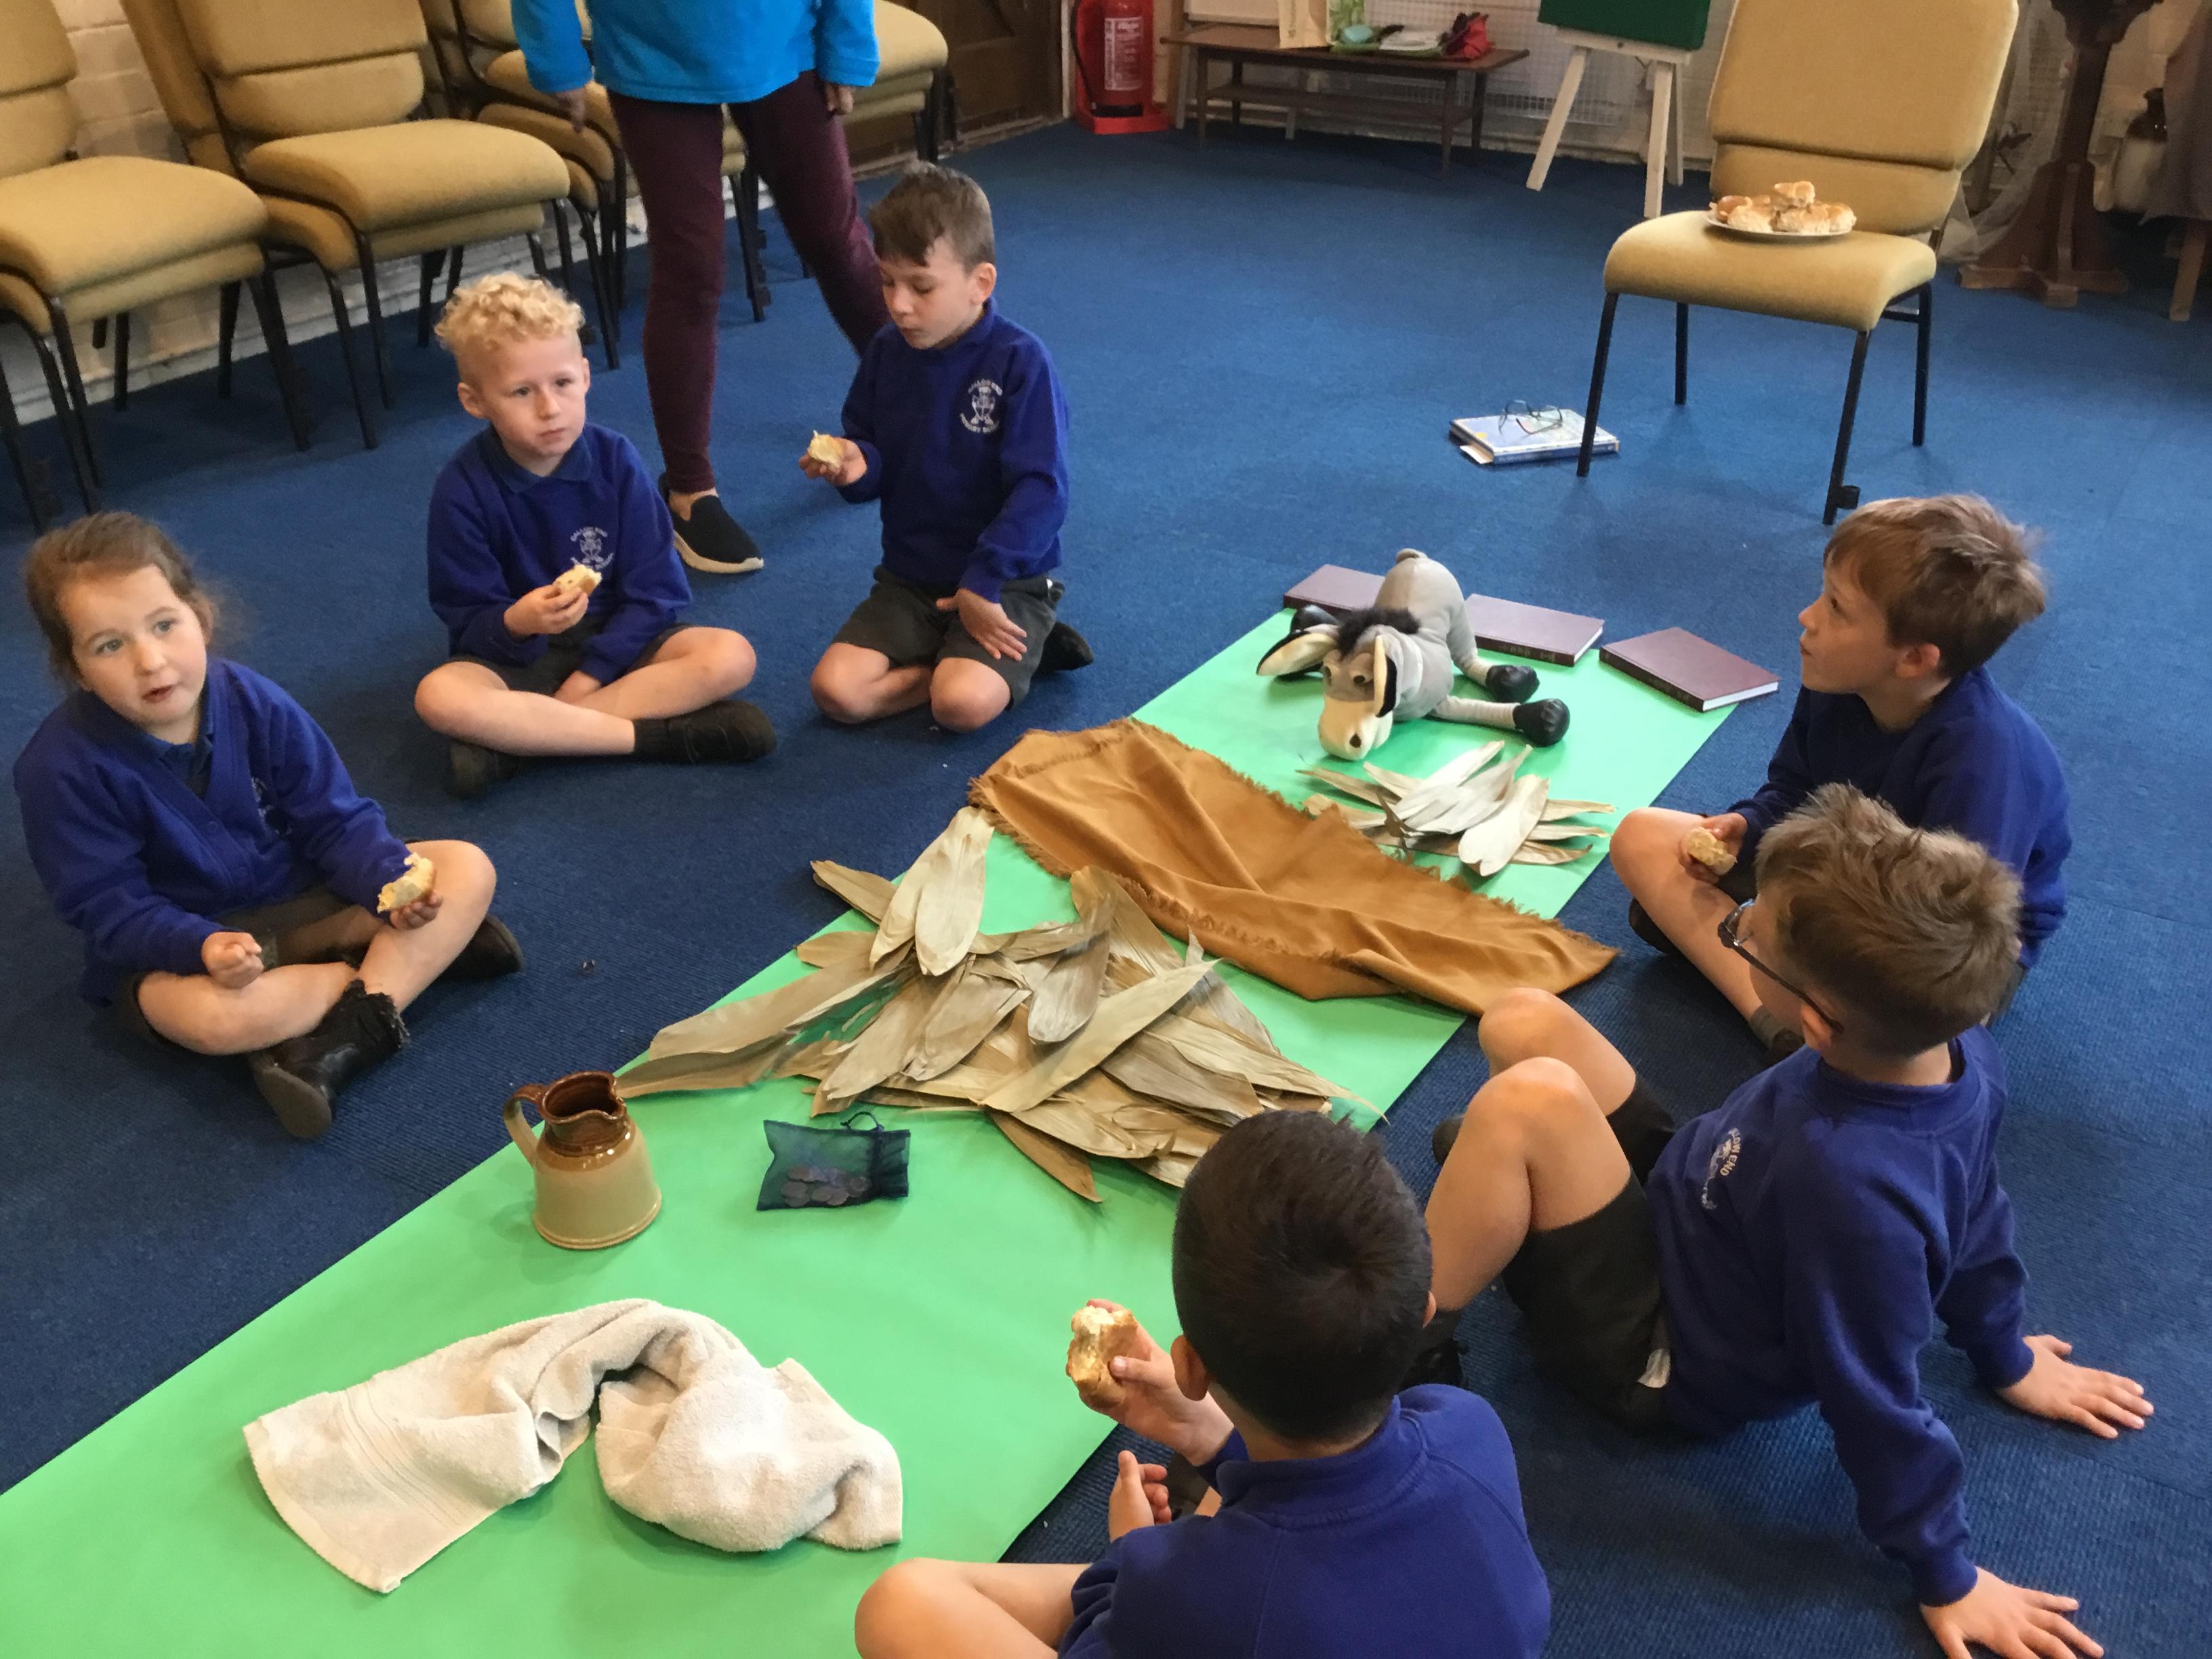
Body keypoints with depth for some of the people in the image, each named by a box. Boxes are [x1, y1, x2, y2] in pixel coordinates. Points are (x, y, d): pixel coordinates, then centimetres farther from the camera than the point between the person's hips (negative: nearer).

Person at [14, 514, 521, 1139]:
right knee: (212, 1016, -40)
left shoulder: (256, 703, -10)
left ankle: (346, 1040, -28)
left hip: (300, 898, 4)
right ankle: (416, 956, -16)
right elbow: (108, 906, -16)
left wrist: (392, 883, -24)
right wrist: (201, 947, -35)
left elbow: (335, 824, -5)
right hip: (171, 944, -3)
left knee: (467, 868, -13)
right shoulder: (61, 766, -19)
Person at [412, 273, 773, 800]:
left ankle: (517, 735, -26)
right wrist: (515, 624, -34)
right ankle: (658, 734, -29)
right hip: (517, 655, -2)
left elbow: (654, 593, -7)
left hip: (613, 642, 2)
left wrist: (590, 675, -17)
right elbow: (468, 622, -10)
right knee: (439, 697, -34)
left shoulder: (615, 459, -10)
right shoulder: (463, 487, -13)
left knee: (731, 657, -25)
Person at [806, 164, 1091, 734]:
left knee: (963, 704, -30)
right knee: (835, 690, -16)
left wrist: (983, 584, -23)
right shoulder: (885, 354, 0)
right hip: (910, 577, 5)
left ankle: (1021, 651, 0)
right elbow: (875, 461, 11)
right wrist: (855, 465, -14)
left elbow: (1041, 490, -19)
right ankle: (959, 658, 3)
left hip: (1006, 581, -5)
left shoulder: (1019, 361, -16)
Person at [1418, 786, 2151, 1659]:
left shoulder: (1846, 1183, -42)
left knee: (1530, 1100, -32)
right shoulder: (1960, 1051, -18)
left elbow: (1876, 1398, -27)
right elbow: (1976, 1215, 1)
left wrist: (1946, 1577, -9)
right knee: (1521, 1023, 0)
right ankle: (1496, 1170, 31)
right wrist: (2003, 1357, 19)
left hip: (1656, 1353, -8)